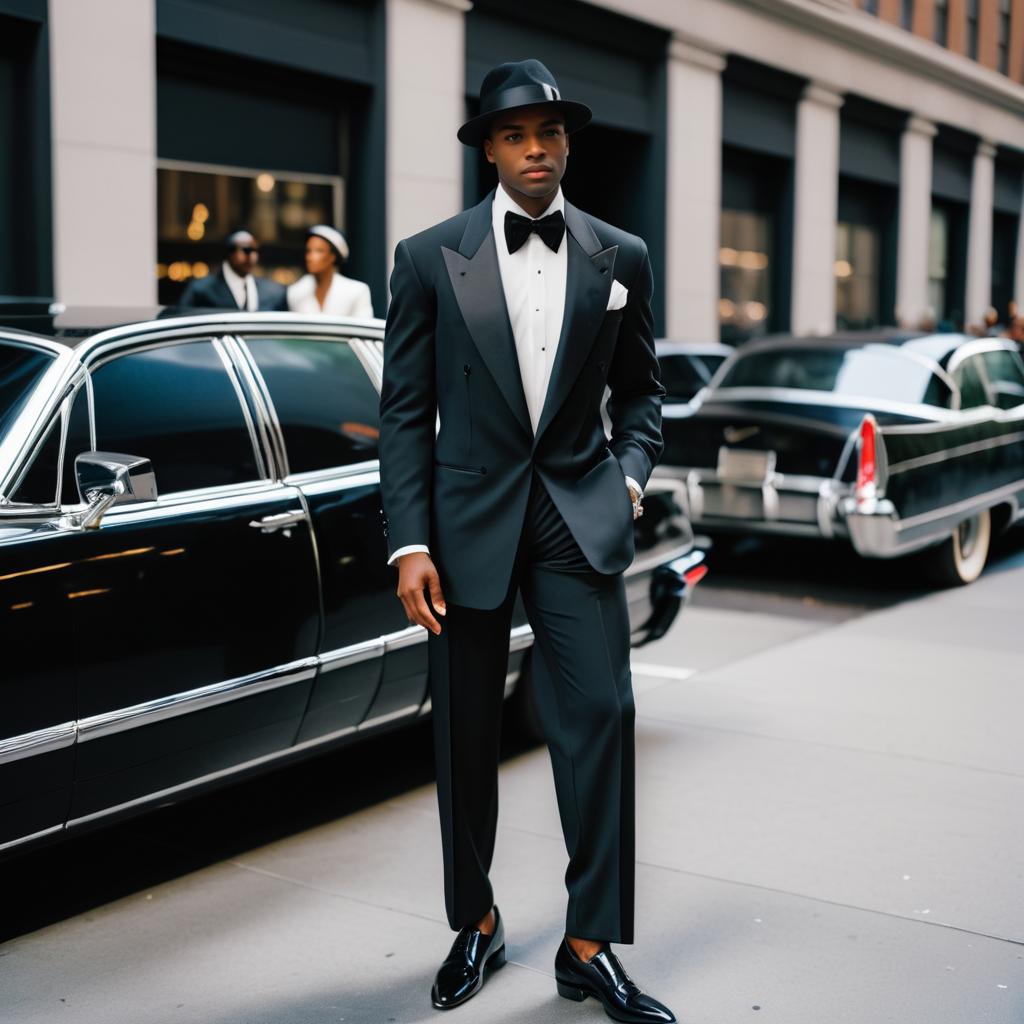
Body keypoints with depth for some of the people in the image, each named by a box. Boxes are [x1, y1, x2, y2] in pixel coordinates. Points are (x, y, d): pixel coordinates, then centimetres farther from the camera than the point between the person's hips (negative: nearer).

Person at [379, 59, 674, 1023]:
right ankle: (476, 924, 27)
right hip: (469, 521, -1)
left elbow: (640, 389, 17)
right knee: (466, 735, 8)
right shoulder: (429, 258, 0)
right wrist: (409, 543, -8)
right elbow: (405, 410, -1)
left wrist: (631, 473, -1)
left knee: (599, 716, -6)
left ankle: (589, 946, 7)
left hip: (578, 519, 1)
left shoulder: (620, 257, 6)